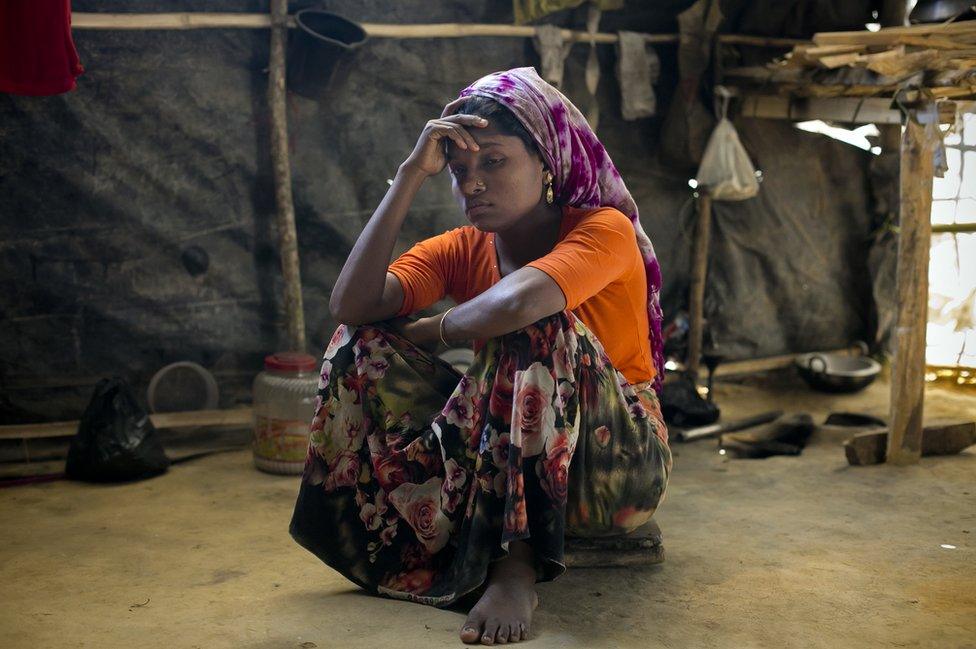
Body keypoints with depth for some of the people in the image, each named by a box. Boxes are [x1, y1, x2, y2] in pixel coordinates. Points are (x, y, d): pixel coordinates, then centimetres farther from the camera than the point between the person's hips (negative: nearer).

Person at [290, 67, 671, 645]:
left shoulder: (603, 228, -13)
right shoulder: (460, 251, 1)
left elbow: (518, 302, -36)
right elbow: (351, 306, -18)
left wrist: (433, 329, -15)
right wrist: (412, 176, -16)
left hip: (619, 464, -4)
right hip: (496, 463, 5)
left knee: (533, 323, -31)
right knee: (367, 344, -11)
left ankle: (517, 561, -31)